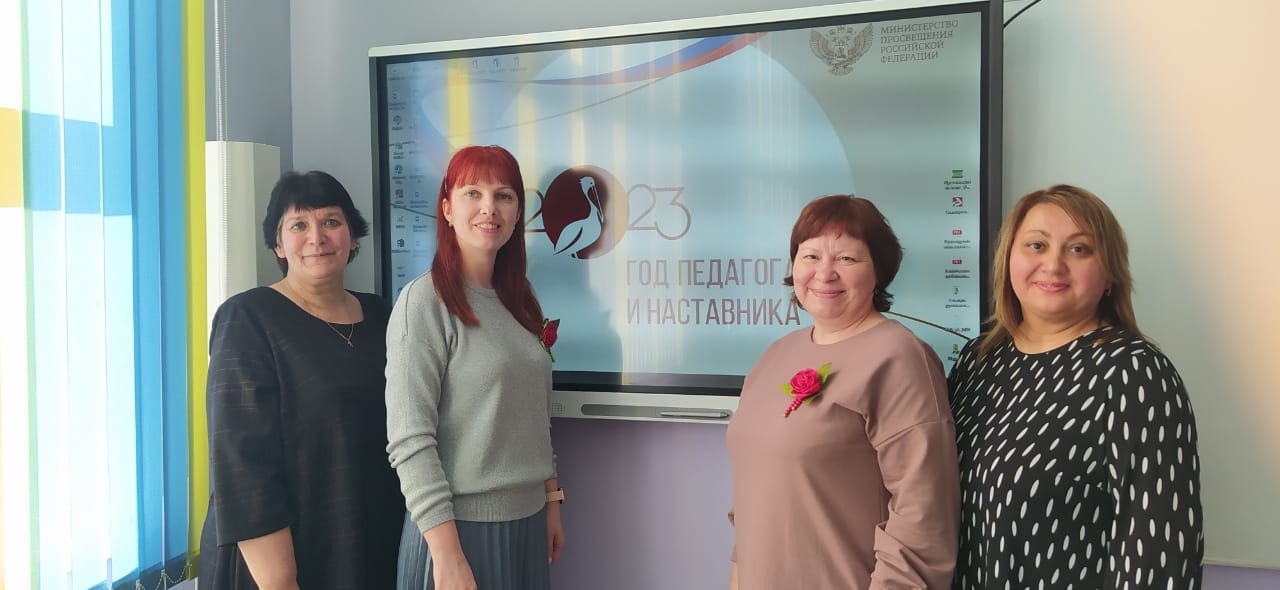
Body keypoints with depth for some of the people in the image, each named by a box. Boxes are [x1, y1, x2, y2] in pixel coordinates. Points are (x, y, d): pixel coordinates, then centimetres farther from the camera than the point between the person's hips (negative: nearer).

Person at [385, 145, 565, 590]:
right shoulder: (424, 300, -13)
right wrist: (447, 553, -21)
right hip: (460, 525, -6)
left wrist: (551, 502, 12)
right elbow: (409, 440, -18)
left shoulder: (518, 302, 7)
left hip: (527, 522, 7)